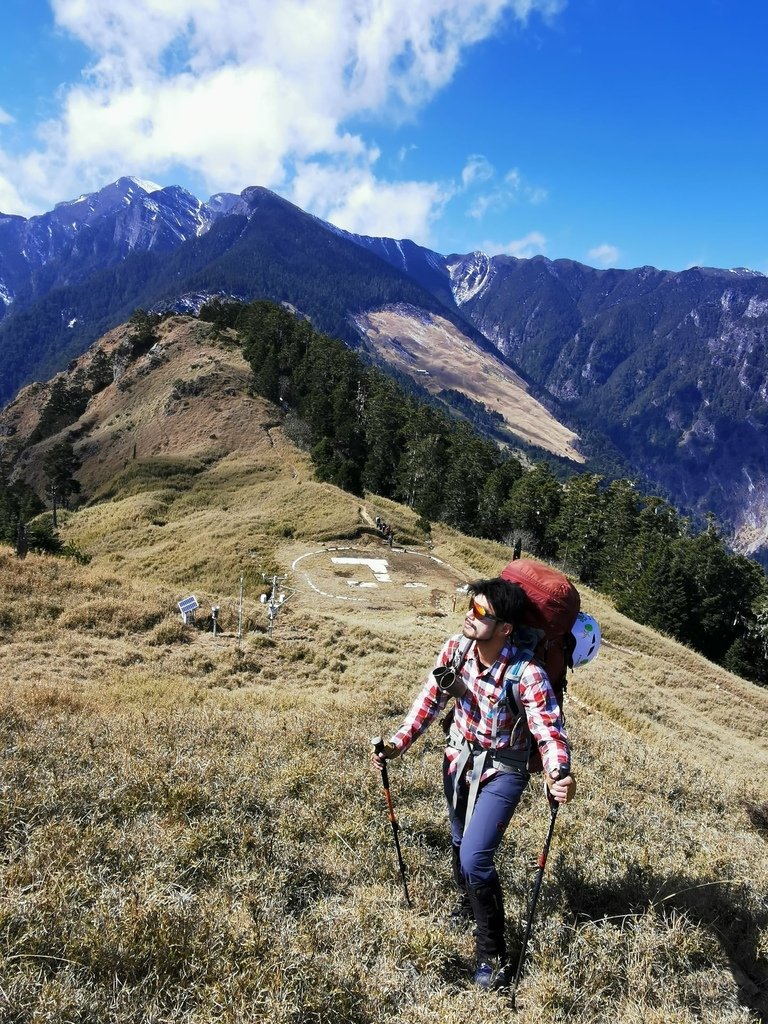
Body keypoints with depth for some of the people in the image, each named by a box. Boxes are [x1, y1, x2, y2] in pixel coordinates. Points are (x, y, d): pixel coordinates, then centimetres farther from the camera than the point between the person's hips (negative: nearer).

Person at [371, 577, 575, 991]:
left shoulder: (526, 674, -32)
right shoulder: (456, 649, -17)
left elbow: (550, 730, -32)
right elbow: (430, 699, -6)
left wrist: (558, 773, -52)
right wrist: (397, 743, -13)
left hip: (501, 771, -5)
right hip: (459, 757, 6)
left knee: (475, 858, -13)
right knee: (459, 842, 25)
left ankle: (492, 954, 10)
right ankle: (468, 905, 55)